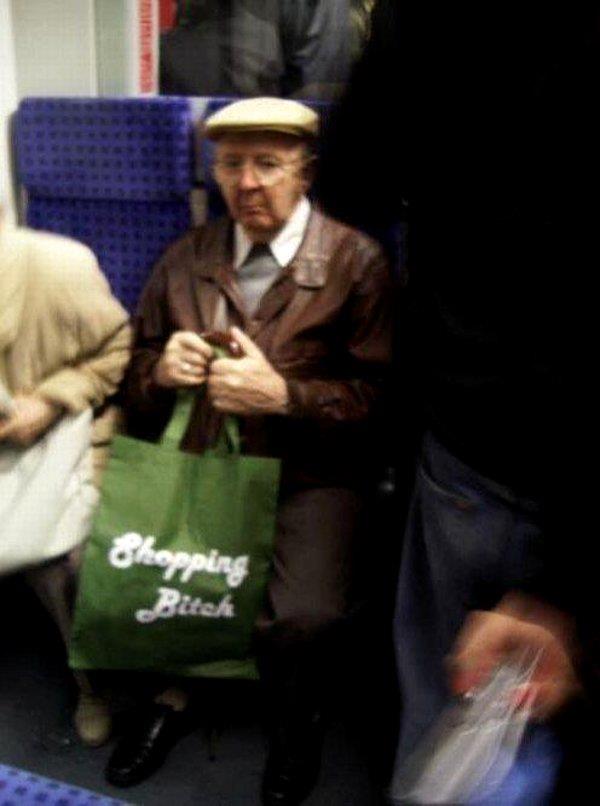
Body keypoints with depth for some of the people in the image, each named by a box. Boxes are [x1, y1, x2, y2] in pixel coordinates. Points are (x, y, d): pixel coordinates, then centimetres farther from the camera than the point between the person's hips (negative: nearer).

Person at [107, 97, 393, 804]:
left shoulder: (355, 261, -3)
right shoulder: (186, 257, 12)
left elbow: (378, 394, -7)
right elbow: (135, 369, 18)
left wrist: (283, 395, -20)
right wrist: (161, 369, -6)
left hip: (308, 475, -3)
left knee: (305, 618, -26)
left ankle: (294, 723, 14)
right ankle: (172, 690, 19)